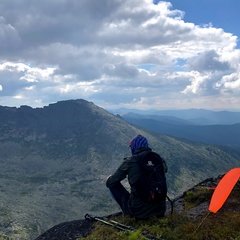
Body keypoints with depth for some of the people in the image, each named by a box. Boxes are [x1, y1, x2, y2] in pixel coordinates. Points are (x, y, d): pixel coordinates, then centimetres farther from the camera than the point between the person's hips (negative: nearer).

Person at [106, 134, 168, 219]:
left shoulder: (129, 162, -7)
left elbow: (109, 183, 1)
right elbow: (165, 169, 28)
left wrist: (109, 178, 24)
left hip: (139, 212, -4)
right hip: (160, 210, 4)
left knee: (113, 184, 13)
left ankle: (129, 213, 14)